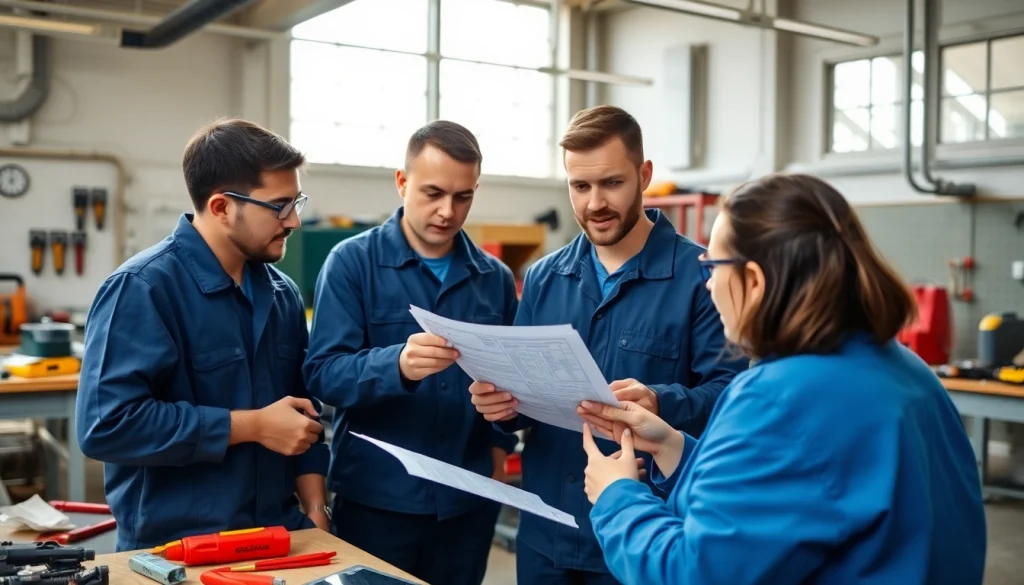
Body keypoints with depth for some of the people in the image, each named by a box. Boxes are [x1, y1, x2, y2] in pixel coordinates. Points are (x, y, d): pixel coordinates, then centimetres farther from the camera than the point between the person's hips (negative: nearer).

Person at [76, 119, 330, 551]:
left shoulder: (281, 292, 6)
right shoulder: (143, 288, -16)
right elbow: (107, 423, -24)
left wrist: (315, 511, 3)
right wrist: (252, 426, -20)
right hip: (177, 548, -6)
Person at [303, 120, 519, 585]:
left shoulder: (495, 277, 5)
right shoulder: (352, 262, -6)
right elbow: (323, 373, -15)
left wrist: (501, 442, -3)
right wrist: (397, 365, -33)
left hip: (468, 499, 4)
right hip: (377, 498, -3)